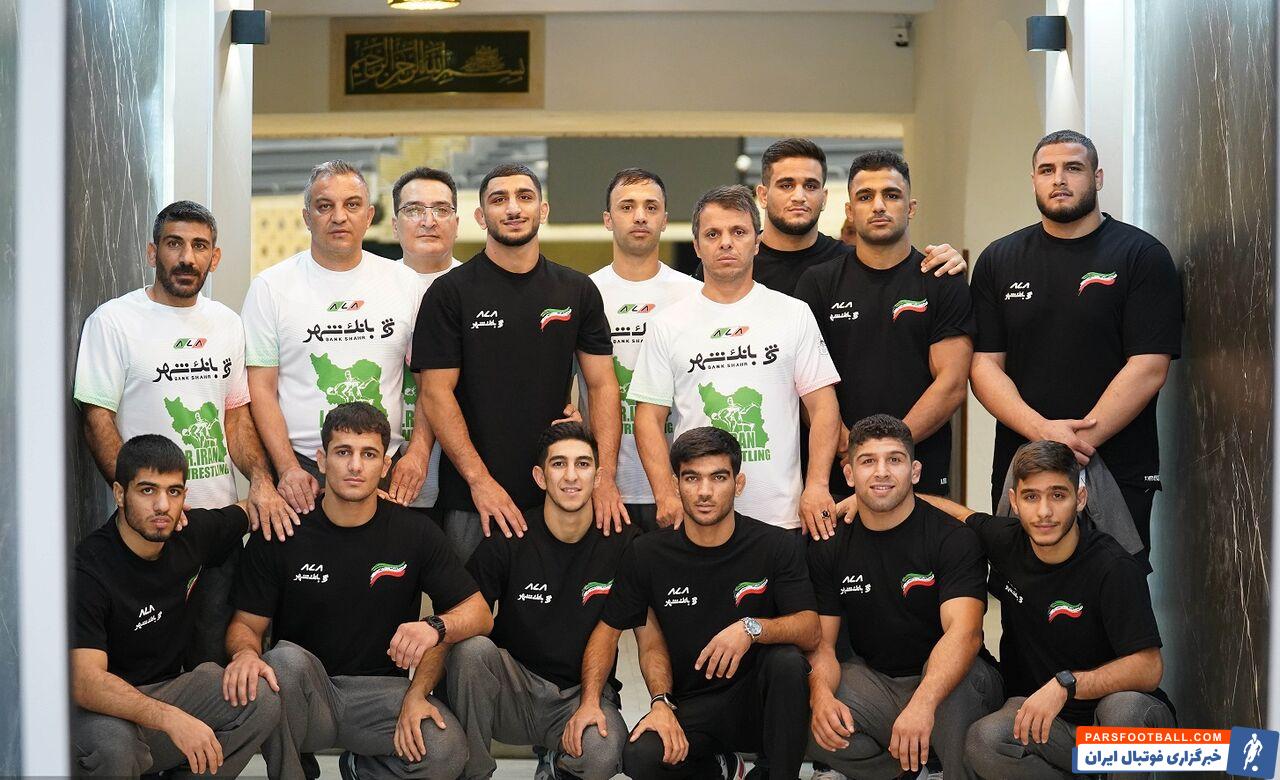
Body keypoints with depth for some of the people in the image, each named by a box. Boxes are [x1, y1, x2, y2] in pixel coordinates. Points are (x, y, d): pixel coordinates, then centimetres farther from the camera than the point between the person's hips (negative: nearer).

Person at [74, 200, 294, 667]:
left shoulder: (226, 324, 12)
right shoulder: (113, 322, -5)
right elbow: (98, 422, -8)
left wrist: (261, 481, -2)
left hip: (221, 522, 5)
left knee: (214, 655, 8)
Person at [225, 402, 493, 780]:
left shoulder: (414, 533, 1)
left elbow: (478, 612, 2)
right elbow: (246, 624, 0)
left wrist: (435, 627, -21)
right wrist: (245, 653, -25)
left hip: (378, 692, 1)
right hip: (299, 694, -1)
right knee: (286, 658, -36)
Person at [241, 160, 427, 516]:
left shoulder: (404, 282, 7)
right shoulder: (271, 286, 0)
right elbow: (261, 388, -2)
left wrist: (418, 453, -4)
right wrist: (288, 468, -12)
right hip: (302, 469, -2)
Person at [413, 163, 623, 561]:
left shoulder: (578, 290, 7)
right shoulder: (450, 292, -2)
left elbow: (602, 384, 5)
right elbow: (436, 392, -6)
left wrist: (605, 477, -6)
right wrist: (479, 479, -14)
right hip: (472, 498, -2)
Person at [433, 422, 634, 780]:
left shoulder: (623, 542, -5)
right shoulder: (508, 540, -6)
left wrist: (592, 702, -16)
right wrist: (418, 694, -29)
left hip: (582, 692, 0)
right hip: (514, 688, 1)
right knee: (471, 648, -31)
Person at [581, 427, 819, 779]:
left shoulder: (774, 546, -5)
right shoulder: (647, 554, -2)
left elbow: (810, 630, -12)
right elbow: (608, 630, 5)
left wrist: (752, 628, -32)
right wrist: (590, 703, -9)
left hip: (758, 698, -1)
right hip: (690, 708, 1)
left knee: (786, 659, -33)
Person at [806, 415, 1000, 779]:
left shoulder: (953, 537, -11)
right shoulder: (828, 547, 3)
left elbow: (964, 631, -26)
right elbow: (821, 640, -1)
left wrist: (922, 704, -44)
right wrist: (822, 694, -26)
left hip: (943, 680, -3)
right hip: (872, 680, 3)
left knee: (965, 677, -38)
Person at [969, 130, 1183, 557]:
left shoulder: (1142, 255, 0)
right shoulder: (999, 260, 10)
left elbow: (1148, 368, -8)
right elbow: (984, 365, 2)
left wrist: (1083, 436, -17)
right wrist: (1042, 430, -14)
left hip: (1120, 472, -3)